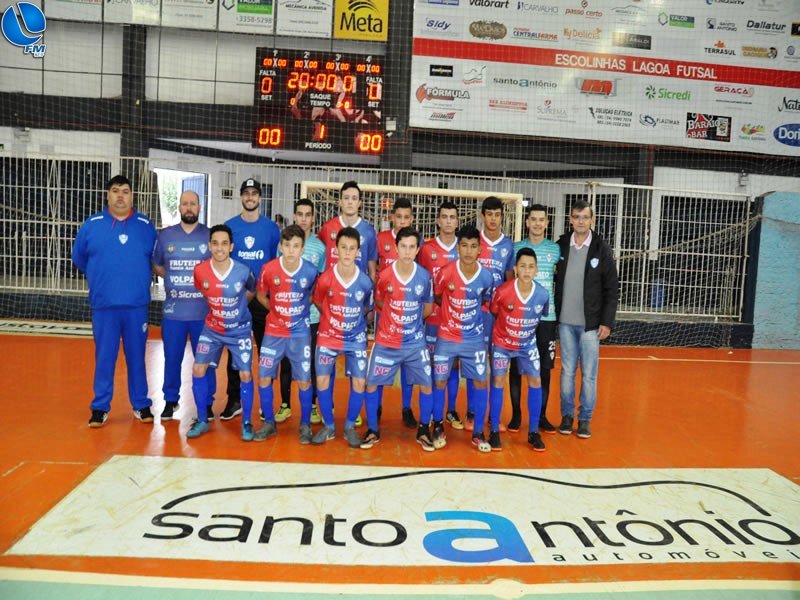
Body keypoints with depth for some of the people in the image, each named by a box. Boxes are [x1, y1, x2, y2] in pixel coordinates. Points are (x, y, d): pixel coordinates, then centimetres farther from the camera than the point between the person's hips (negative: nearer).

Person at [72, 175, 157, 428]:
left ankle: (141, 405, 19)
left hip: (137, 305, 0)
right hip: (103, 305, 0)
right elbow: (79, 258, 14)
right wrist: (103, 276, 15)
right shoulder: (91, 225, 4)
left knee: (137, 357, 8)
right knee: (104, 358, 5)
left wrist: (139, 277, 8)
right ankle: (100, 407, 17)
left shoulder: (146, 226, 5)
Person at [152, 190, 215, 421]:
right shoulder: (165, 235, 8)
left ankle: (207, 403, 19)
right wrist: (174, 279, 5)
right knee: (172, 359, 9)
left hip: (204, 312, -2)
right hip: (173, 311, 2)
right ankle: (170, 400, 25)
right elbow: (157, 266, 17)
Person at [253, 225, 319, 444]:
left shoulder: (310, 271, -11)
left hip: (300, 333, -1)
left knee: (304, 380, -2)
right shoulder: (269, 269, -9)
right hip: (273, 331, 1)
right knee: (264, 378, 2)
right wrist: (277, 310, 3)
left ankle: (305, 425, 17)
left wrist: (299, 309, 2)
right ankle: (269, 423, 21)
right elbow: (260, 295, 8)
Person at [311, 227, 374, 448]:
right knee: (322, 380, -4)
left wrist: (353, 322, 8)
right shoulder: (325, 279, -16)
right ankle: (329, 427, 15)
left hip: (356, 338, 0)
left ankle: (350, 427, 15)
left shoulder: (365, 282, -14)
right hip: (328, 336, 0)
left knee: (359, 382, -5)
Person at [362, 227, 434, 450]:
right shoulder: (385, 275, -10)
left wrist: (412, 319, 4)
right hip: (386, 342, 0)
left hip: (415, 342, 1)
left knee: (426, 385, 0)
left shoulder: (424, 276, -7)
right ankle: (373, 430, 20)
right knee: (371, 383, 1)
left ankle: (423, 431, 20)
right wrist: (394, 316, 2)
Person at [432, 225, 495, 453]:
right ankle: (437, 426, 26)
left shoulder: (486, 276, -10)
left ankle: (478, 433, 16)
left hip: (475, 339, 1)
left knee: (480, 383, 2)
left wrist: (471, 313, 4)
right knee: (439, 382, 4)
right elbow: (436, 297, 2)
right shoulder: (446, 272, -16)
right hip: (446, 338, -1)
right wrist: (452, 310, 2)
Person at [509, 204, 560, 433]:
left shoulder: (556, 249, 6)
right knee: (516, 366, 4)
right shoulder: (516, 248, 5)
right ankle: (516, 414, 17)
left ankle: (541, 415, 18)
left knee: (544, 368, 5)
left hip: (546, 316, 1)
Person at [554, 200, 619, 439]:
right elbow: (552, 279, 6)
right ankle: (567, 415, 21)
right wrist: (554, 314, 0)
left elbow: (612, 289, -2)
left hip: (591, 323, -2)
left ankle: (585, 418, 16)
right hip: (565, 322, 2)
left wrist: (607, 322, -7)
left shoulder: (602, 249, -3)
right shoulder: (560, 246, 3)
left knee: (589, 374, 3)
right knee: (567, 371, 9)